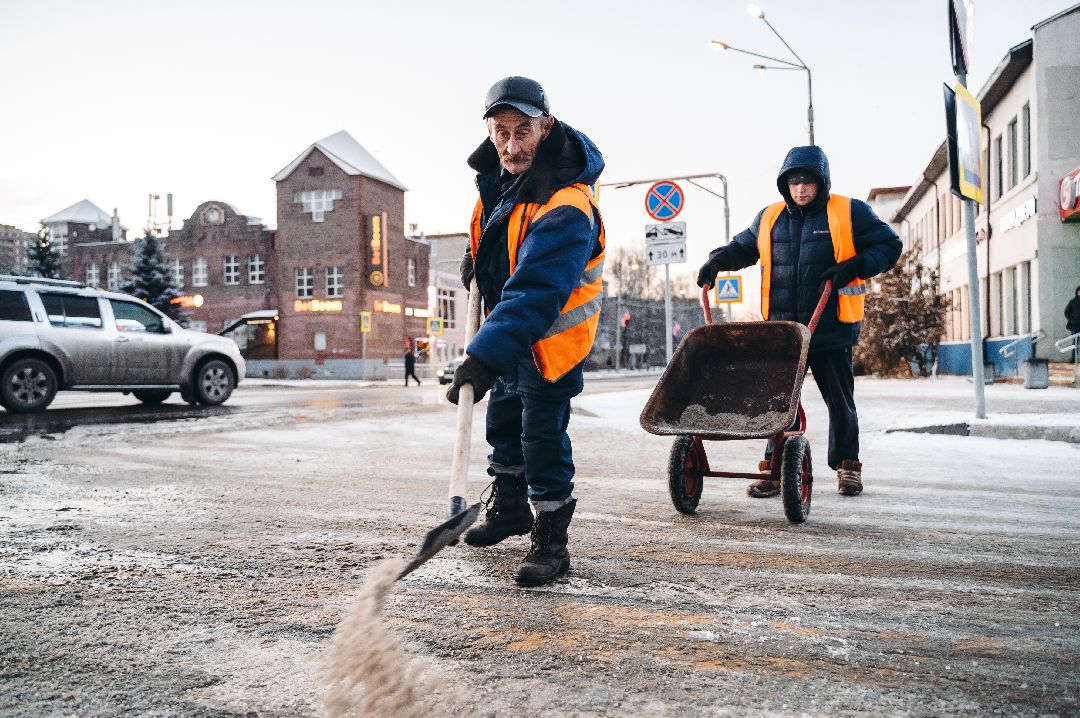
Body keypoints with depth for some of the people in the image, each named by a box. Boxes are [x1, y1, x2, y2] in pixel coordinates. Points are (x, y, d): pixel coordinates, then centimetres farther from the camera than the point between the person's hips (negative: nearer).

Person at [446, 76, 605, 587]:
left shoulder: (565, 208, -34)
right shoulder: (499, 170, -7)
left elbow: (535, 292, -43)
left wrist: (485, 356, -49)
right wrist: (477, 251, 7)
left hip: (550, 336, -9)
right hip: (507, 326, 9)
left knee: (542, 436, -7)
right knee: (503, 417, 20)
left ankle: (549, 540, 9)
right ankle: (509, 506, 40)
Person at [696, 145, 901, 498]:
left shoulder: (850, 213, 2)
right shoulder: (769, 217, 12)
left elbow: (889, 246, 4)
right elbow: (742, 247, 25)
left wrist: (856, 266, -12)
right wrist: (718, 260, 6)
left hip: (832, 329, -2)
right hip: (782, 330, 2)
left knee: (840, 400, 9)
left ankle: (847, 465, 25)